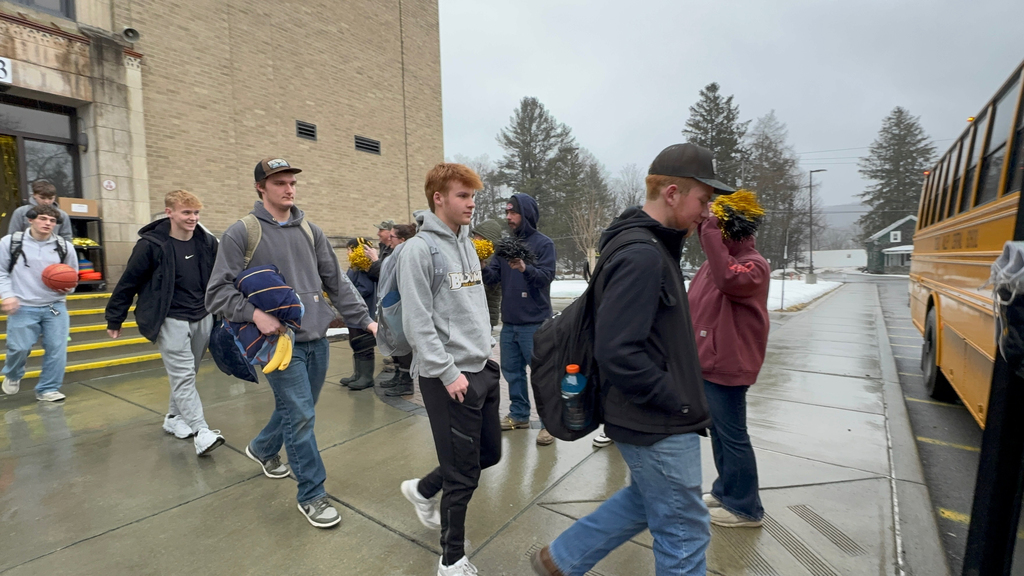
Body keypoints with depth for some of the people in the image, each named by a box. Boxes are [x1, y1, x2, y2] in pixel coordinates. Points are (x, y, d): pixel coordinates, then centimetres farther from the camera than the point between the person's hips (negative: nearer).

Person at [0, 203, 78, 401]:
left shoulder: (65, 247, 4)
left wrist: (68, 288, -8)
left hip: (55, 307, 2)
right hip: (23, 307, -2)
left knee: (57, 348, 0)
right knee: (19, 348, 0)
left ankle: (47, 389, 13)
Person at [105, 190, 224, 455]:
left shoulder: (207, 242, 1)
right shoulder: (151, 244, -11)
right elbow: (128, 283, -3)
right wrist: (114, 319, 4)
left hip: (203, 319, 5)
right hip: (170, 321, -5)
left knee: (187, 374, 14)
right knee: (183, 375, -8)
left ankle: (174, 418, 32)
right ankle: (201, 432, -10)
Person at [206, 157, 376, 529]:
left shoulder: (310, 231, 10)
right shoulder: (242, 232, -4)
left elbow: (337, 283, 11)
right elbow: (218, 292, -5)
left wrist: (364, 319, 5)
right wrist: (254, 313, -22)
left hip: (317, 339, 6)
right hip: (281, 341, -5)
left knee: (297, 409, 19)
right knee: (300, 416, -4)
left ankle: (262, 449, 50)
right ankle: (311, 495, 14)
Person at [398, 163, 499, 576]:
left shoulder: (468, 244, 11)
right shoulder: (420, 249, -14)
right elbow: (417, 322, -18)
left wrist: (486, 350, 13)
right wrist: (449, 373, -18)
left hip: (483, 368, 8)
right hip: (448, 376, -8)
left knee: (489, 453, 20)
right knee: (463, 474, 4)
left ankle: (423, 490, 44)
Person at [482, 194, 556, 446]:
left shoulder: (543, 243, -6)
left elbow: (546, 276, -18)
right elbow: (492, 276, 2)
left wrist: (525, 268, -34)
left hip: (534, 323, -6)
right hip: (509, 321, 6)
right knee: (512, 371, 16)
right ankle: (519, 414, 32)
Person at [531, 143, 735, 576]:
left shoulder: (654, 246, 9)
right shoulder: (640, 256, -24)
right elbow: (617, 353, -29)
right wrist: (678, 402, -17)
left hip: (655, 416, 10)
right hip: (659, 425, -10)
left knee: (646, 500, 27)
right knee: (684, 532, 11)